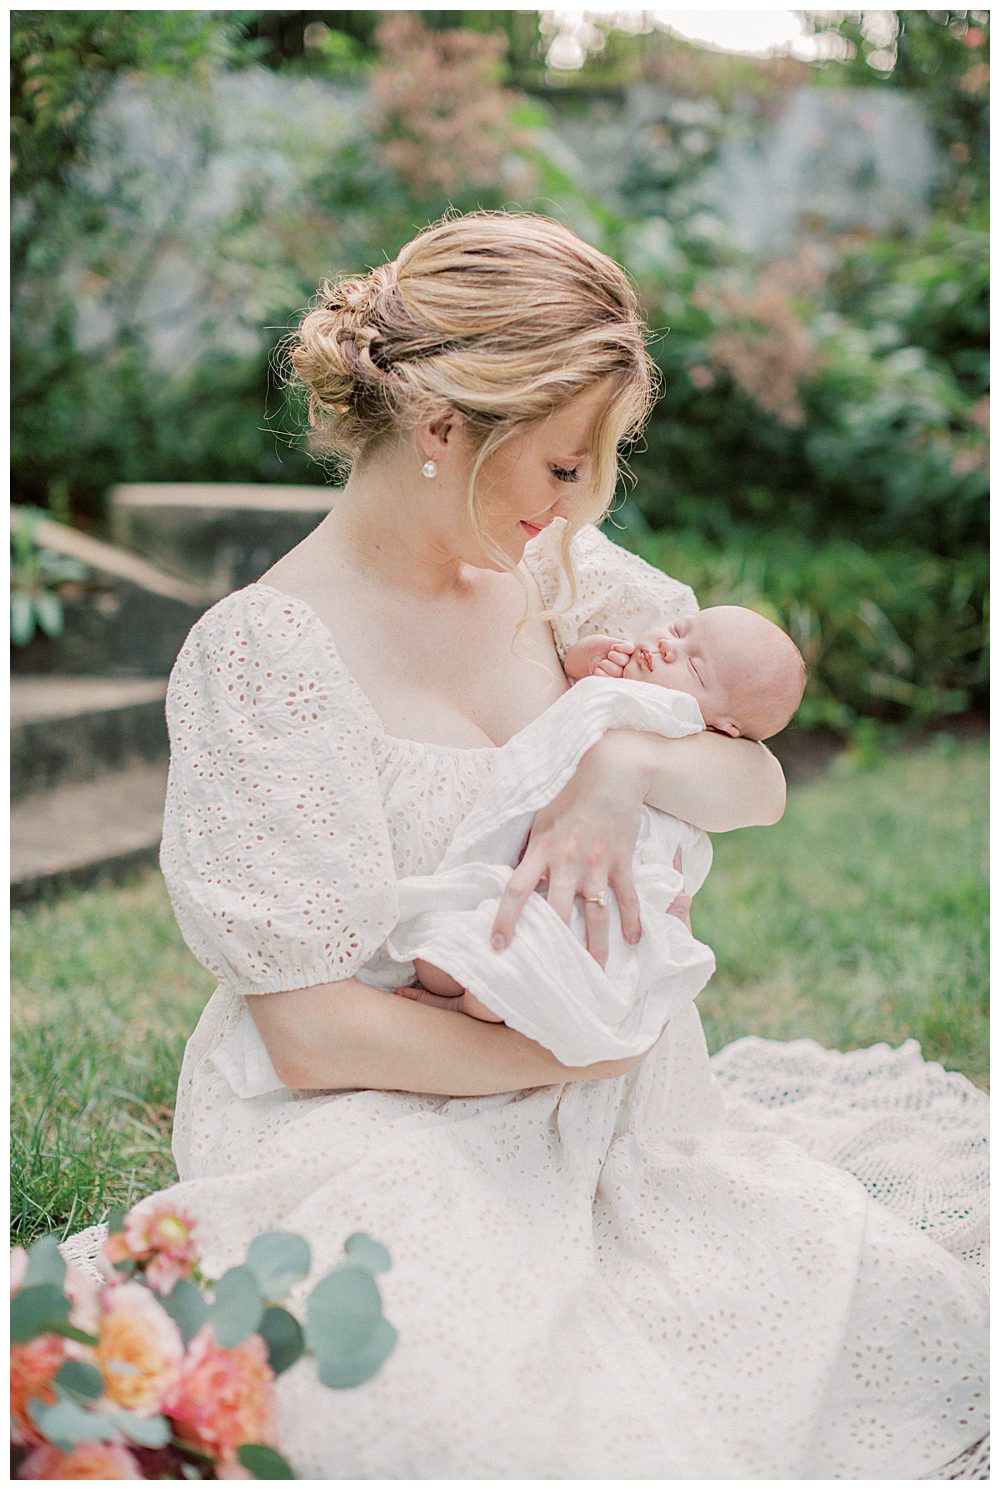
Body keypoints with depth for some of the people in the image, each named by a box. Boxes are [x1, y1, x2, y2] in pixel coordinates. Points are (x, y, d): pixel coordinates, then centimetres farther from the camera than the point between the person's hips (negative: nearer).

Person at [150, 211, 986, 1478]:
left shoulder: (554, 572, 3)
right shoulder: (262, 653, -17)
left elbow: (759, 785, 4)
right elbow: (309, 1033, -17)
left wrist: (629, 765, -18)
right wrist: (579, 1051, -11)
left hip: (592, 1115, 6)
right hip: (374, 1128, -6)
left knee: (911, 1323, -8)